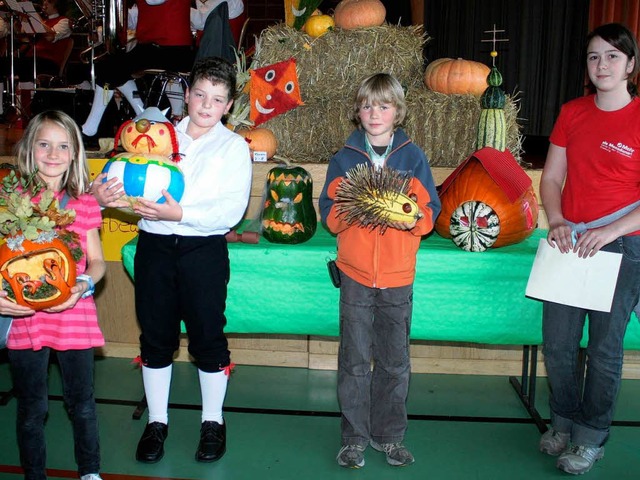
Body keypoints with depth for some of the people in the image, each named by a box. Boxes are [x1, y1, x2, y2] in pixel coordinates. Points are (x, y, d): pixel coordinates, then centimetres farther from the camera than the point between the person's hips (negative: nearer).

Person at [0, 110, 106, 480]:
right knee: (32, 409, 13)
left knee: (82, 403, 12)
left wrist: (84, 283, -15)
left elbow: (97, 260, 5)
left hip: (75, 316, 1)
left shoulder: (85, 204, 2)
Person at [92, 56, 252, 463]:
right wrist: (107, 195, -14)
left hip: (204, 249, -3)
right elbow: (134, 182, 9)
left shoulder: (234, 147, 1)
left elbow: (231, 210, -11)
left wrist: (180, 213, -24)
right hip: (154, 246, 3)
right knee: (155, 335, 10)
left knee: (208, 336, 5)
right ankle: (157, 422, 26)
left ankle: (213, 422, 23)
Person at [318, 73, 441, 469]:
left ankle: (389, 435, 25)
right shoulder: (345, 158, 4)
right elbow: (328, 209, 5)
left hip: (398, 276, 0)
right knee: (355, 360, 6)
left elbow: (431, 208, 4)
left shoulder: (412, 157, 3)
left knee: (395, 361, 10)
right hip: (356, 273, 0)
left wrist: (413, 220, -17)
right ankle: (355, 437, 19)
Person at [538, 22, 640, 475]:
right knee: (557, 343, 9)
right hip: (569, 242, 4)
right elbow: (551, 178, 7)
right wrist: (557, 222, -9)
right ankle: (564, 421, 32)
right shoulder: (572, 113, 6)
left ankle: (592, 438, 25)